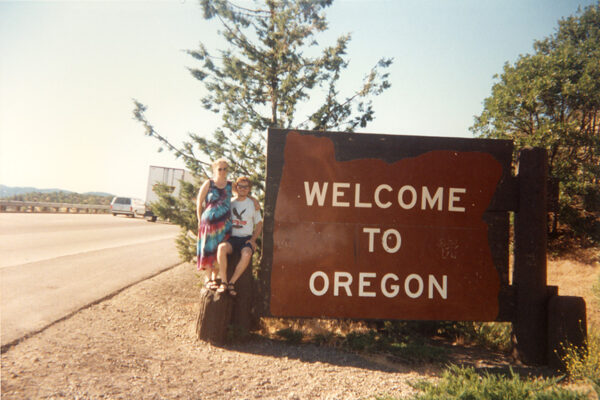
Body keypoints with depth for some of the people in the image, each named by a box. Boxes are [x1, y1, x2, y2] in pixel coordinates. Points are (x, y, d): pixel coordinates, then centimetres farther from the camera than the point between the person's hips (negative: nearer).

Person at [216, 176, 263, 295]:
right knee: (221, 247, -34)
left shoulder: (253, 203, 10)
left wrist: (253, 239, 0)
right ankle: (223, 282, -26)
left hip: (246, 239, -1)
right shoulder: (229, 202, 11)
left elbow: (259, 224, 15)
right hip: (231, 238, 1)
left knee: (247, 254, -35)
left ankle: (231, 283, -22)